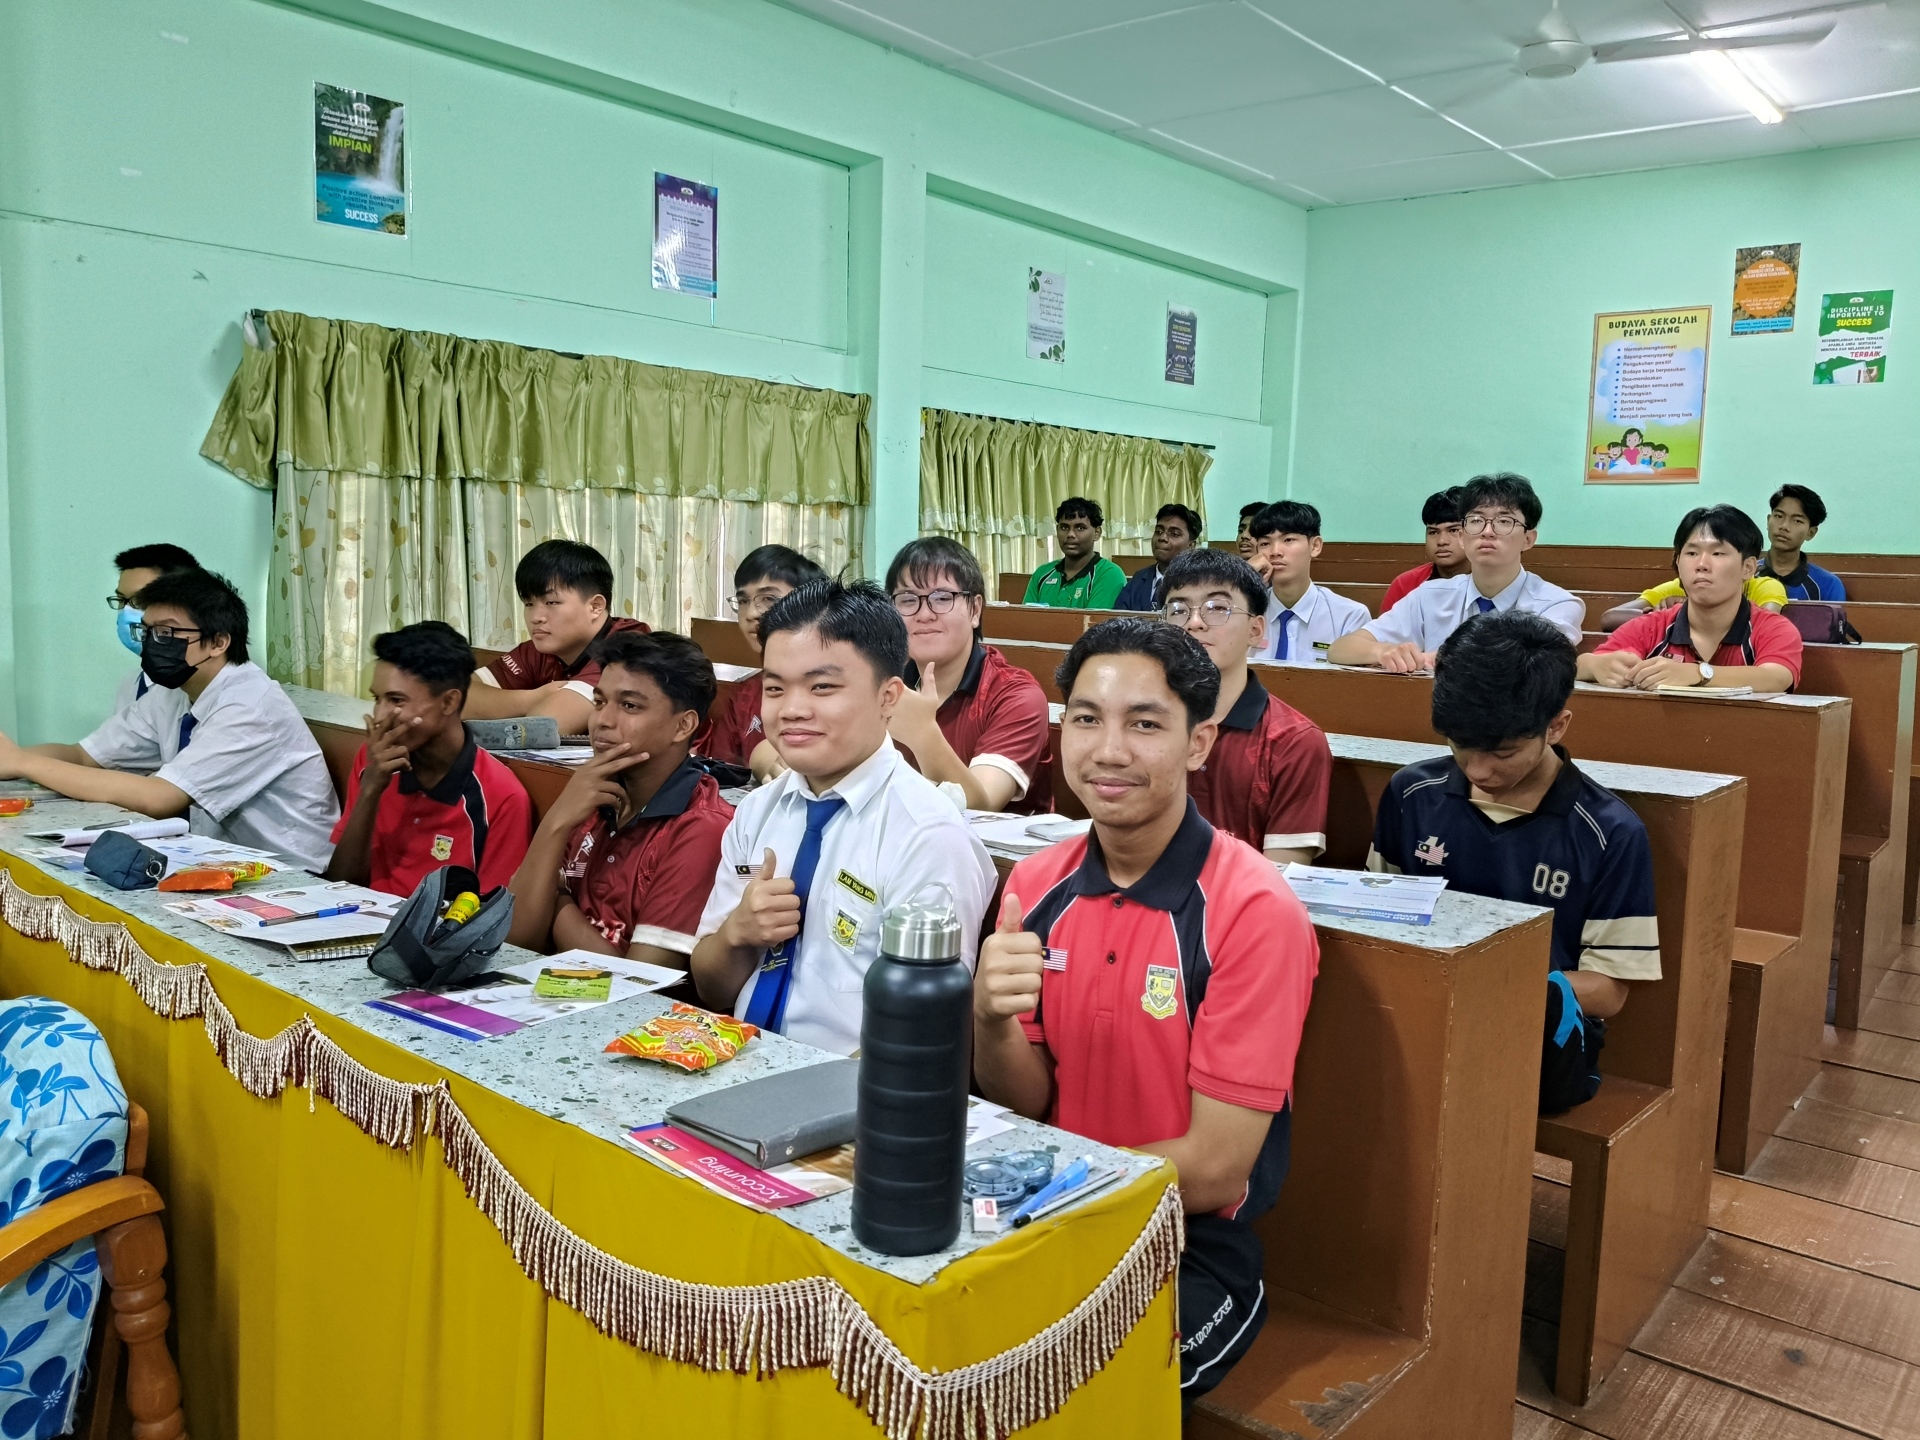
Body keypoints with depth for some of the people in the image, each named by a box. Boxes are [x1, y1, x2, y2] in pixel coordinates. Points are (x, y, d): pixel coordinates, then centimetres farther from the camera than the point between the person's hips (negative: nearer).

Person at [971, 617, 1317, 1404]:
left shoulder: (1253, 911, -17)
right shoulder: (1037, 884, 0)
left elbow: (1212, 1168, -16)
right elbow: (1025, 1107, 2)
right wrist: (990, 1021, -19)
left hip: (1189, 1257, -4)